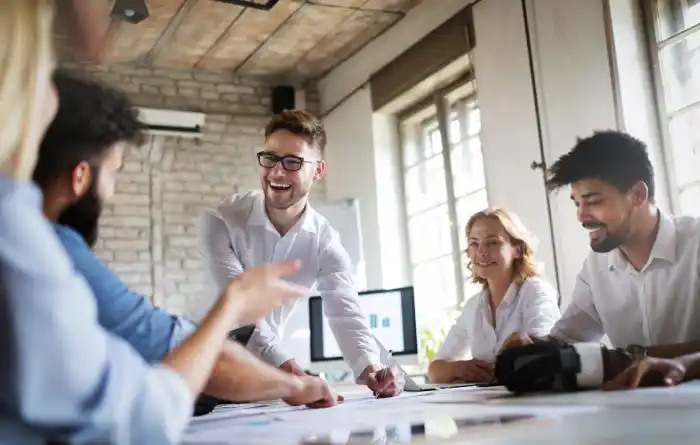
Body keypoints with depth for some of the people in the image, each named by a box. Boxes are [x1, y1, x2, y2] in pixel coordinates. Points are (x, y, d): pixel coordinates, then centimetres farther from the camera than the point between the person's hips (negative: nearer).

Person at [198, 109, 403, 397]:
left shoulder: (325, 242, -9)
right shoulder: (221, 221, -18)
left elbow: (345, 313, -20)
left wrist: (370, 368, -40)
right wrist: (281, 363, -42)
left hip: (265, 371, 2)